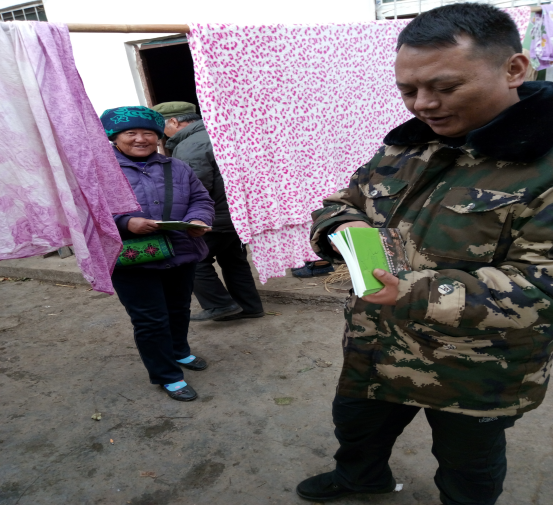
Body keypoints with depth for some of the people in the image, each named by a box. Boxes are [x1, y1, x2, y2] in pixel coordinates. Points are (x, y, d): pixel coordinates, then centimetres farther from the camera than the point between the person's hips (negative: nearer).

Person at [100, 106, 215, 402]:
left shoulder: (176, 167, 9)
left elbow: (200, 198, 9)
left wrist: (198, 220, -13)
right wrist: (126, 223, -26)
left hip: (181, 255, 5)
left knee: (179, 310, 23)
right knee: (150, 321, 2)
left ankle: (179, 352, 49)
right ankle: (167, 376, 21)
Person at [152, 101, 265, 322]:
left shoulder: (189, 146, -19)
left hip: (216, 218, -10)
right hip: (238, 212, 10)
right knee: (233, 260, 17)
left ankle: (220, 305, 4)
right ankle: (249, 306, 23)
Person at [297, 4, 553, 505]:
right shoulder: (404, 145, -1)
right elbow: (341, 201, 8)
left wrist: (416, 294, -37)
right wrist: (343, 226, -17)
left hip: (474, 374, -6)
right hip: (376, 347, 6)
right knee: (355, 425, 30)